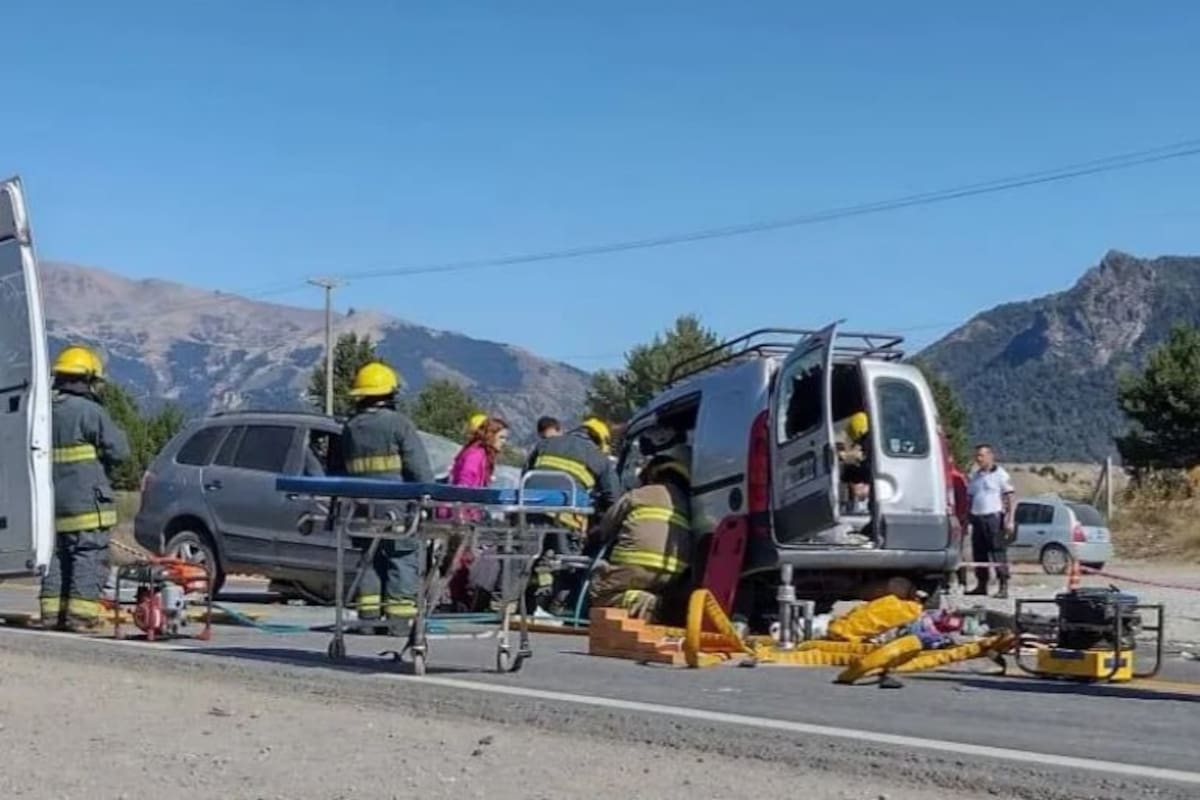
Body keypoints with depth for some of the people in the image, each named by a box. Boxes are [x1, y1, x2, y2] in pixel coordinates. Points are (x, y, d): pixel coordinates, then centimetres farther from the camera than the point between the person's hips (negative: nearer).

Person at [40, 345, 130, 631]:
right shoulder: (89, 411, -13)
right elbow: (119, 451, -12)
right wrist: (117, 432, 8)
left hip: (52, 501, 7)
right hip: (85, 500, -7)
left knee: (56, 556, 14)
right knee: (90, 557, -4)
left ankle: (52, 612, 15)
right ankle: (80, 613, -8)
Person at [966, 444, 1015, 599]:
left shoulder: (1000, 474, -1)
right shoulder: (975, 475, 17)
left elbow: (1010, 498, -5)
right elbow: (970, 497, 20)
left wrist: (1009, 520, -13)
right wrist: (966, 518, 13)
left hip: (994, 517, -6)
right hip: (977, 518, 6)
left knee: (998, 553, -8)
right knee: (978, 553, 7)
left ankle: (1004, 586, -8)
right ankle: (981, 585, 15)